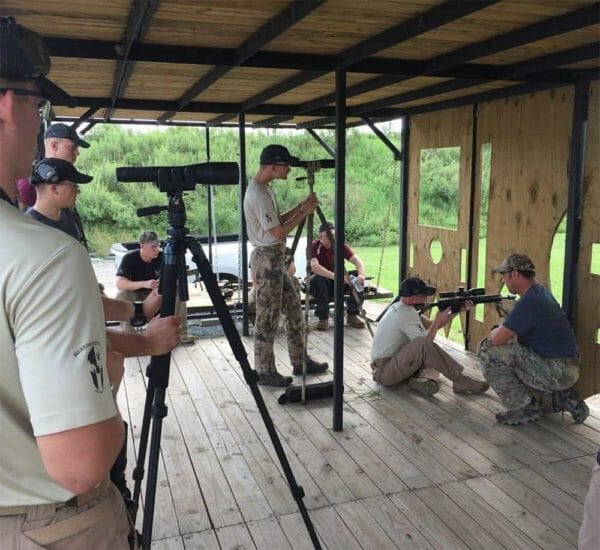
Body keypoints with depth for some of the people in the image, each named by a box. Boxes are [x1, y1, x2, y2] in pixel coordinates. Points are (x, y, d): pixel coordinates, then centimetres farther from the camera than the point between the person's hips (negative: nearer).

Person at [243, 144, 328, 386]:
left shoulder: (263, 189, 12)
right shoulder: (258, 194, -20)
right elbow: (278, 232, -21)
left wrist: (300, 206, 8)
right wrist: (303, 213, -11)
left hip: (276, 258, 11)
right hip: (267, 259, -11)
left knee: (293, 307, 15)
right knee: (267, 318, -1)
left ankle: (300, 361, 26)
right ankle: (265, 372, 10)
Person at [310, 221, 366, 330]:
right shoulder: (314, 246, -17)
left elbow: (357, 261, -17)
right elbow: (314, 266, -34)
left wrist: (361, 275, -39)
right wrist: (334, 276, -48)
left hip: (337, 282, 3)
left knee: (358, 280, -21)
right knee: (319, 280, -37)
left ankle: (352, 315, -5)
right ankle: (323, 318, -22)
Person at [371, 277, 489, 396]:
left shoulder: (401, 308, 9)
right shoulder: (406, 314, -20)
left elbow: (430, 326, 12)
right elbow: (425, 341, -18)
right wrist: (438, 320, -5)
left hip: (395, 363, 10)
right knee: (424, 345, -29)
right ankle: (460, 380, -21)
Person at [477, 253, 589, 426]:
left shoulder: (530, 301, -22)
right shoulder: (540, 292, 10)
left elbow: (497, 339, -24)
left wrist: (494, 332, -3)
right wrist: (500, 330, 8)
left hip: (556, 371, -10)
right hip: (564, 370, 10)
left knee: (488, 350, -17)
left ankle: (523, 408, -6)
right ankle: (561, 398, 17)